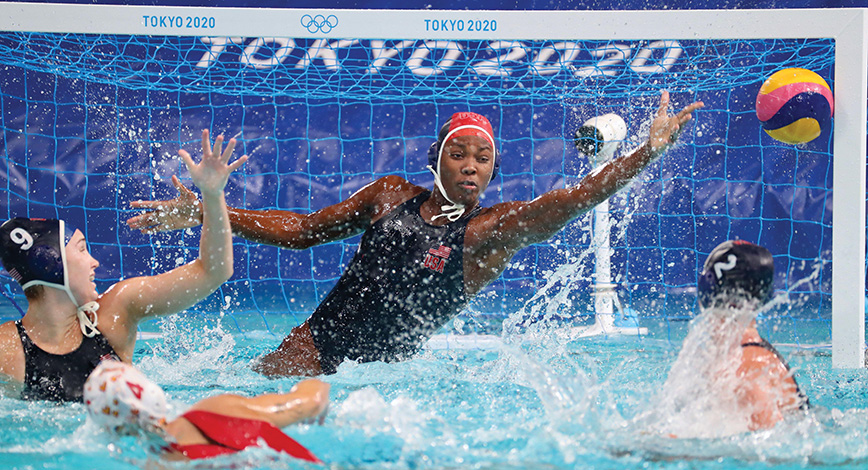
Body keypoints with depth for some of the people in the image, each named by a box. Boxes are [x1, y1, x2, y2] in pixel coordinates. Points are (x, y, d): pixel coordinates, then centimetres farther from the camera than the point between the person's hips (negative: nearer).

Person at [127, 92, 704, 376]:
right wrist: (202, 213, 15)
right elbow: (302, 230, 20)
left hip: (382, 368, -1)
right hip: (314, 343, 1)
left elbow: (570, 200, -15)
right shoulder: (391, 195, 11)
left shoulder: (491, 231, 0)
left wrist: (648, 151, -29)